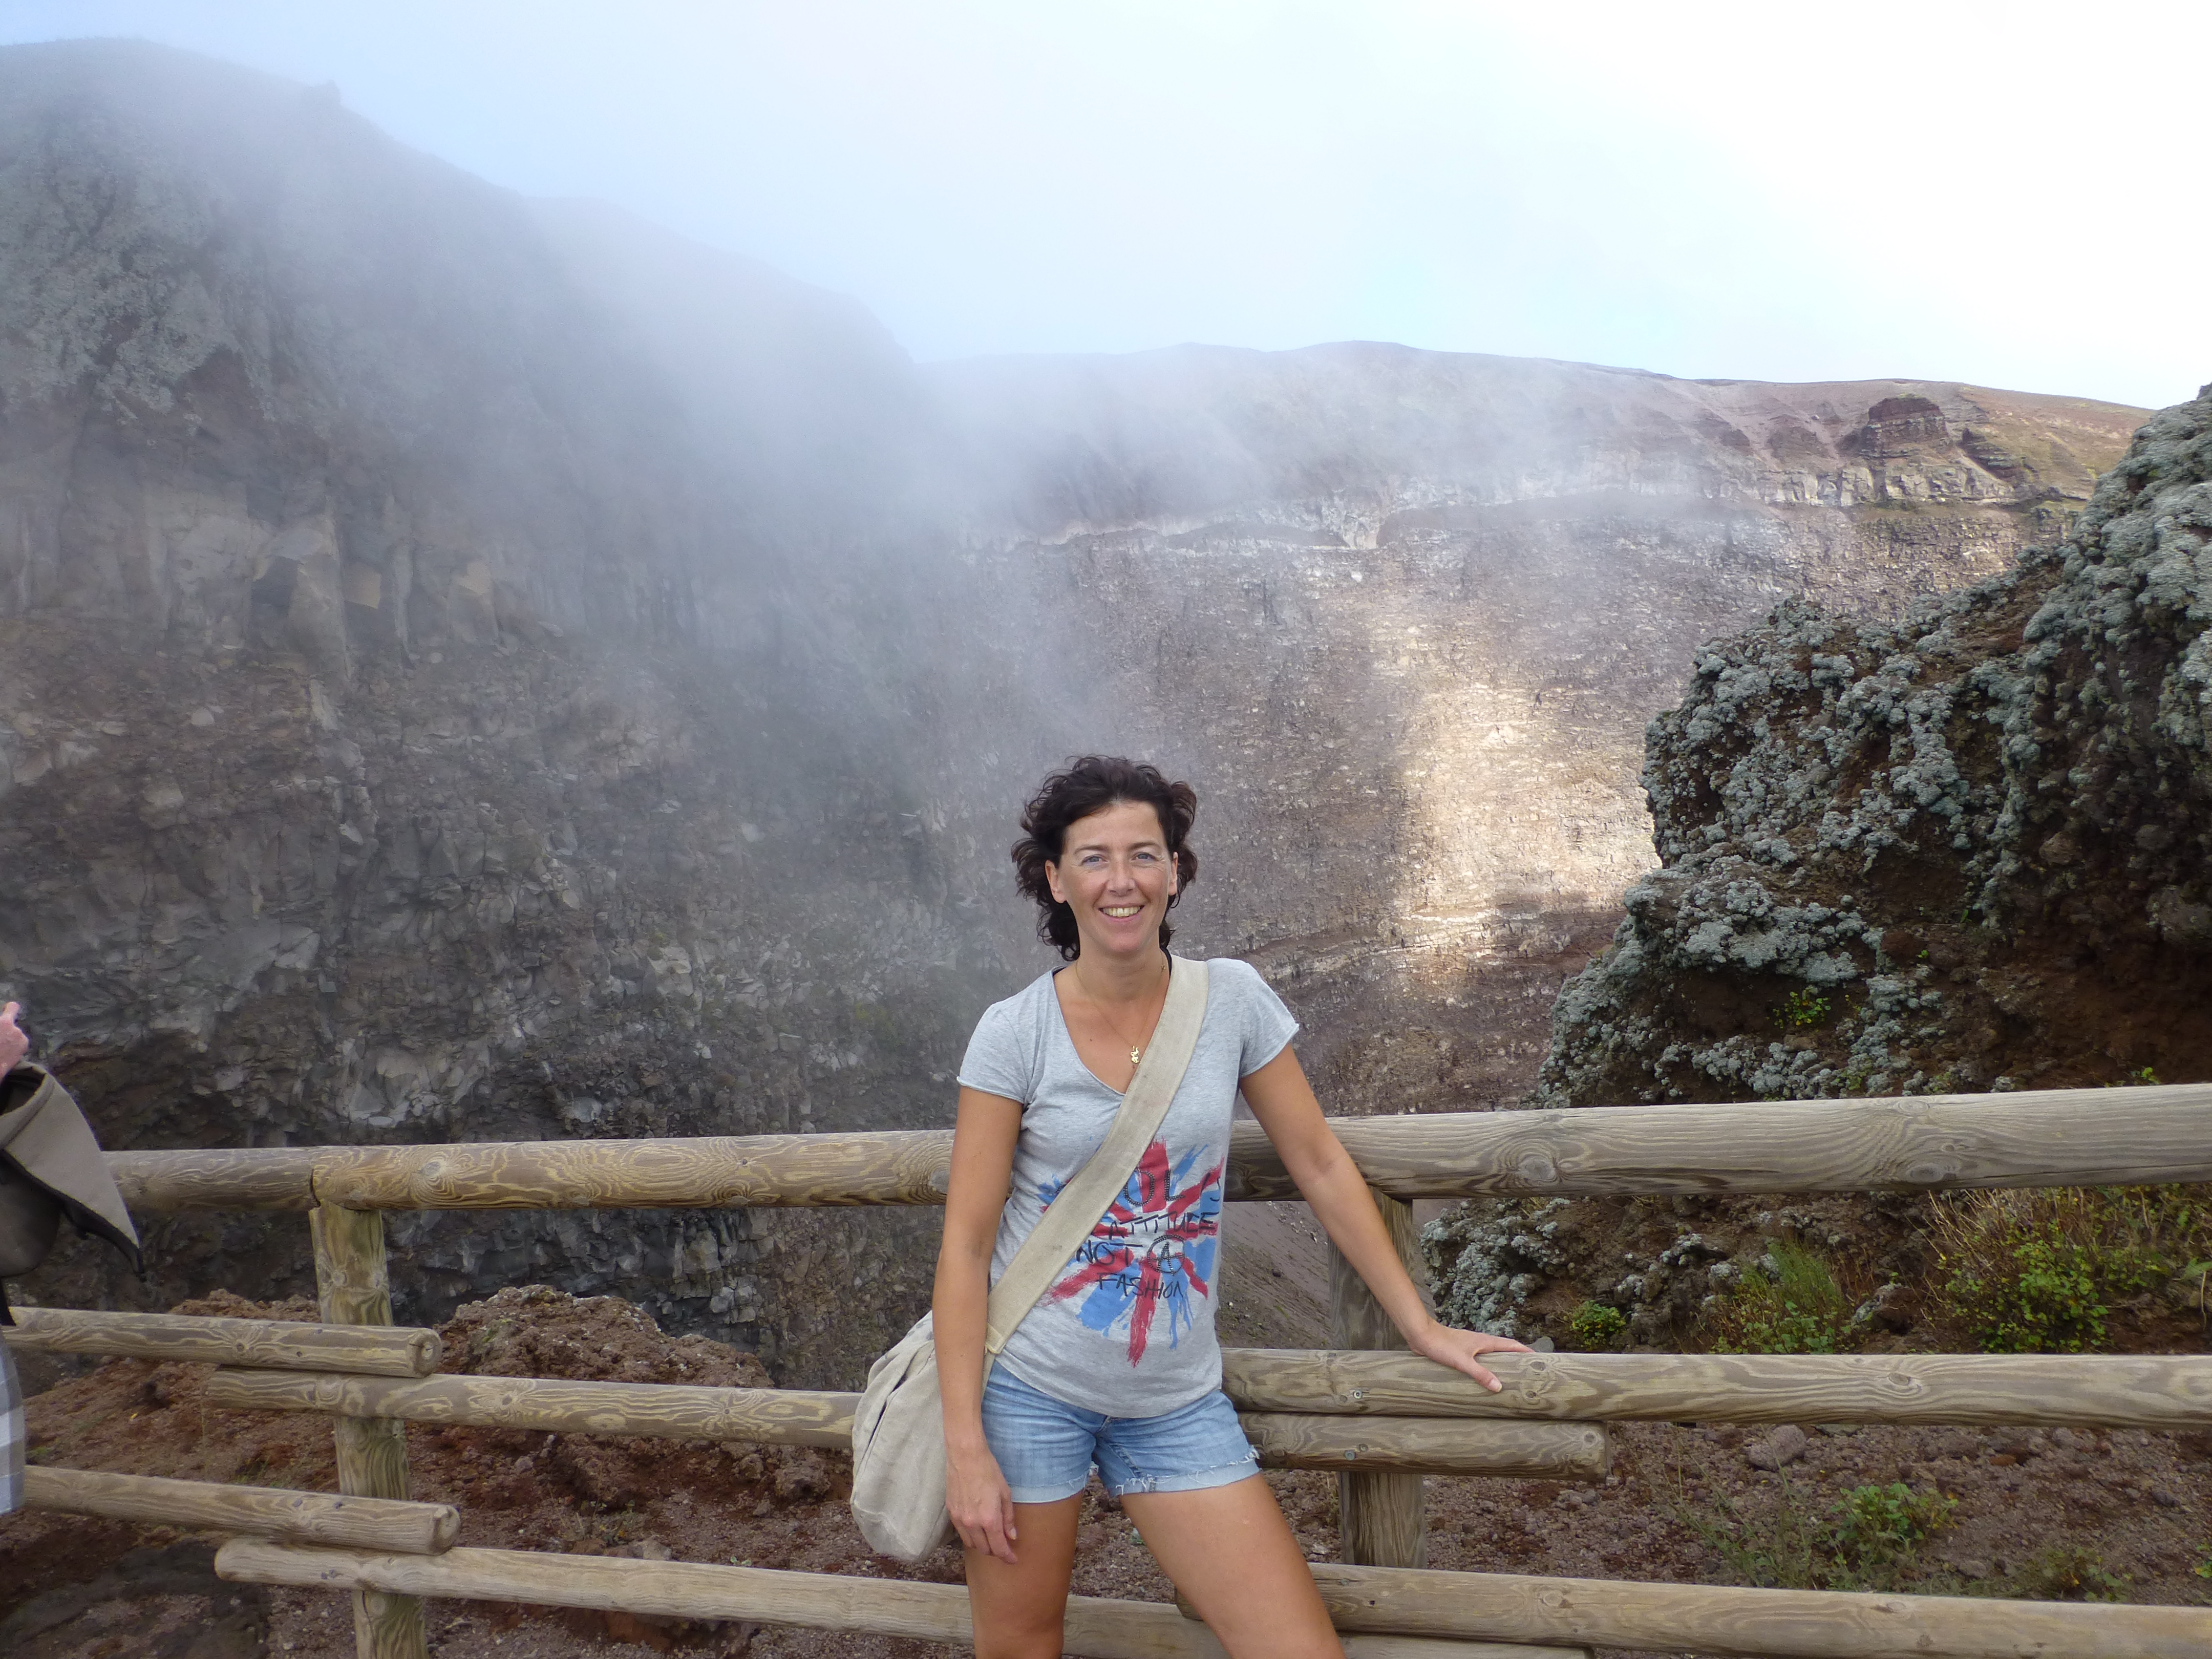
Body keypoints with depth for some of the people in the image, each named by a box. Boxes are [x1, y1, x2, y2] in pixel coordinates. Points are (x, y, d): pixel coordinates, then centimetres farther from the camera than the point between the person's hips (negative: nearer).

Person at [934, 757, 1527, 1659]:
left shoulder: (1232, 999, -4)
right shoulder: (1015, 1032, -11)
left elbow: (1321, 1167, 4)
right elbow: (965, 1244, -8)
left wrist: (1421, 1325, 6)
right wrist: (965, 1447, -12)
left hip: (1176, 1404, 2)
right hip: (1031, 1389, -2)